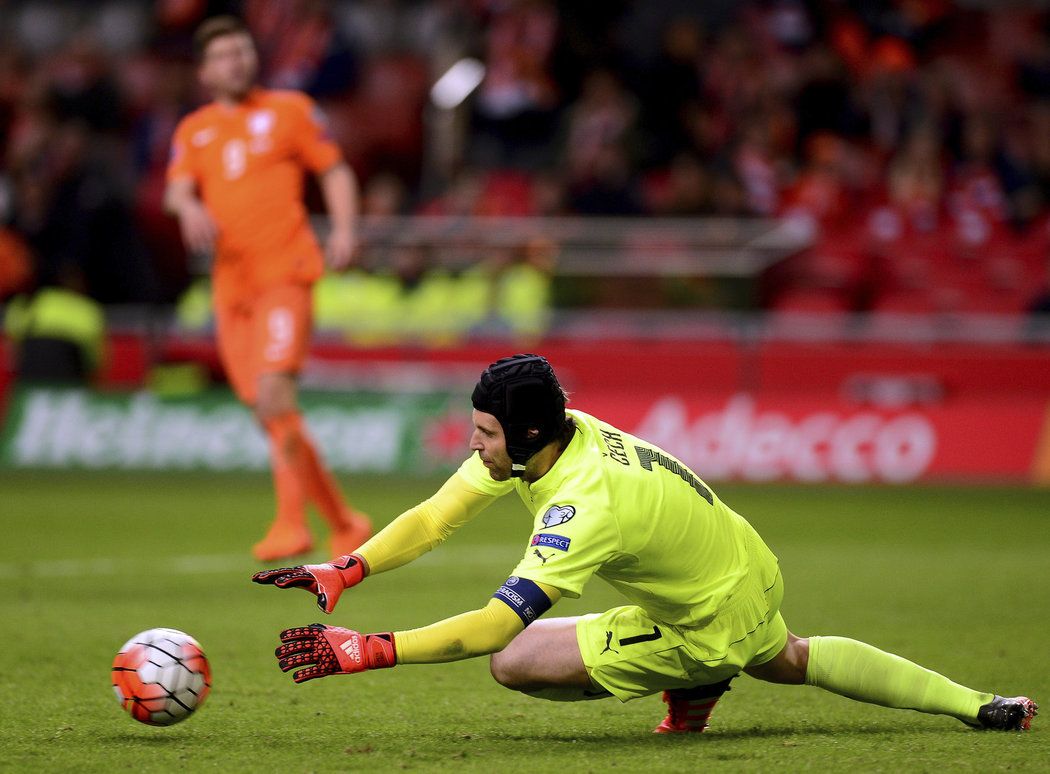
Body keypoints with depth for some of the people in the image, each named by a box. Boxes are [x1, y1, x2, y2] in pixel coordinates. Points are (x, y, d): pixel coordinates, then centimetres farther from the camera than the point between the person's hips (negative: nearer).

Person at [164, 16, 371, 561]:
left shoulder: (289, 110, 8)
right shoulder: (193, 131, 16)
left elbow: (335, 170, 10)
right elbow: (176, 189, 2)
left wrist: (344, 229, -7)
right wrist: (189, 208, -22)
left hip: (284, 271, -5)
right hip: (230, 285, 5)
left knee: (274, 391, -22)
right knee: (269, 414, 3)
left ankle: (291, 522, -22)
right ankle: (343, 523, 14)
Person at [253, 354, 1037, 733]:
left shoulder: (584, 506, -37)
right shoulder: (545, 434, -12)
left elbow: (494, 626, -42)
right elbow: (434, 517, -9)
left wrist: (367, 650, -45)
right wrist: (344, 570, -22)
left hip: (713, 627, -9)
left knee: (515, 660, -12)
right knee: (788, 660, 40)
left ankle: (692, 689, 5)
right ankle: (976, 706, 40)